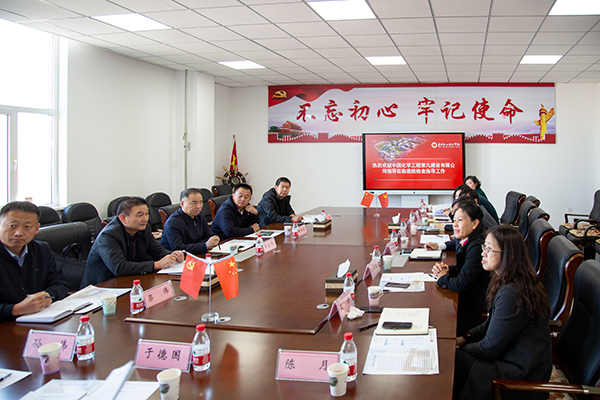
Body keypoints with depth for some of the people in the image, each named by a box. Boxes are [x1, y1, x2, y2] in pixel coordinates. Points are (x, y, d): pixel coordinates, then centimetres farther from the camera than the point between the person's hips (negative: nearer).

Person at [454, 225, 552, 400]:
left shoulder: (511, 294, -29)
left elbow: (489, 349, -20)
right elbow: (493, 324, 15)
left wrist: (460, 348, -5)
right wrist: (465, 338, 5)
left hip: (522, 375, -9)